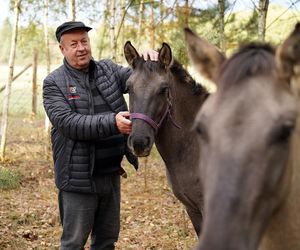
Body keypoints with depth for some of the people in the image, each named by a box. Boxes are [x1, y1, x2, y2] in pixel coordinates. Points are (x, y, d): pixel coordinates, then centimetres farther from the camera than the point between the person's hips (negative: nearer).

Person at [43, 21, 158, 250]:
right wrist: (112, 123, -32)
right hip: (79, 177, -5)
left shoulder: (108, 70, 8)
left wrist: (150, 63, -27)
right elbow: (67, 123, -20)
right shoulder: (54, 83, -7)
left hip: (111, 173, 5)